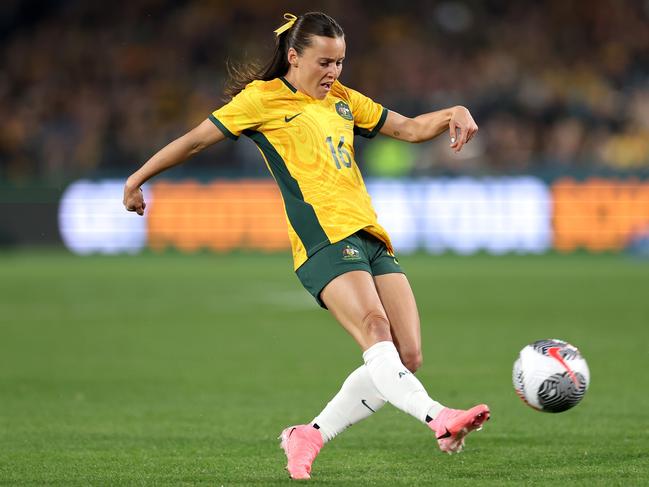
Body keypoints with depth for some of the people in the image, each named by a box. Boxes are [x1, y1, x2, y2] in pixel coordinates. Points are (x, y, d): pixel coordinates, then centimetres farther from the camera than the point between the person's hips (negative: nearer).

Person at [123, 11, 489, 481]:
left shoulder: (343, 100, 25)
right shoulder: (263, 99, 7)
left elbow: (410, 128, 29)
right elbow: (198, 139, 12)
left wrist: (453, 114, 10)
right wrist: (139, 178, 16)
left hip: (371, 238, 7)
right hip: (323, 239, -7)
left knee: (407, 356, -6)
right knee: (374, 328, -29)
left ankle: (309, 436, 3)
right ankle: (437, 418, -50)